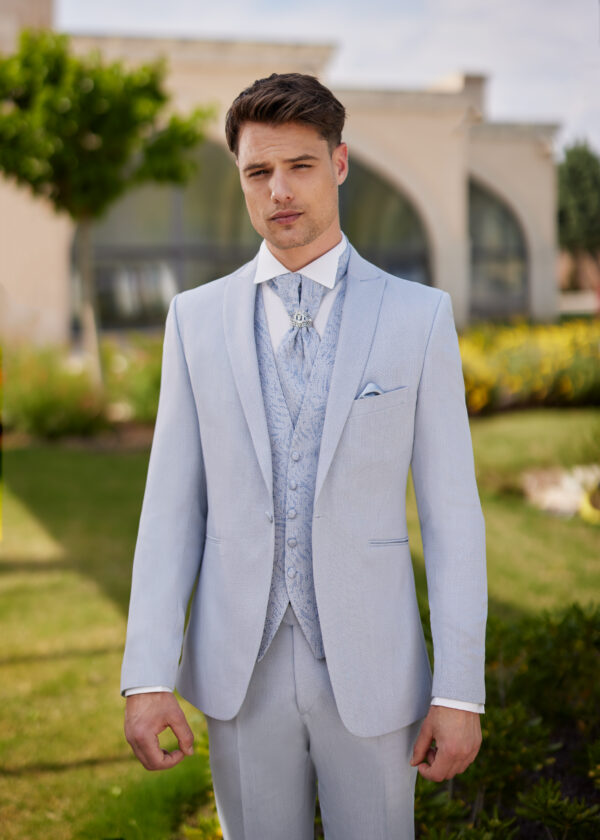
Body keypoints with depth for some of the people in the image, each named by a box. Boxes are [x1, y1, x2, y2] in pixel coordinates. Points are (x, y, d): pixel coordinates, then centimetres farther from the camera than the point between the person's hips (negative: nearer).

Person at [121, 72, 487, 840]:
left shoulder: (419, 315, -4)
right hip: (242, 665, 2)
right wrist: (147, 677, -8)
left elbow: (451, 510, -4)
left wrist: (460, 690, -8)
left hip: (371, 666, -1)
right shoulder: (196, 318, 1)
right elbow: (173, 504, 0)